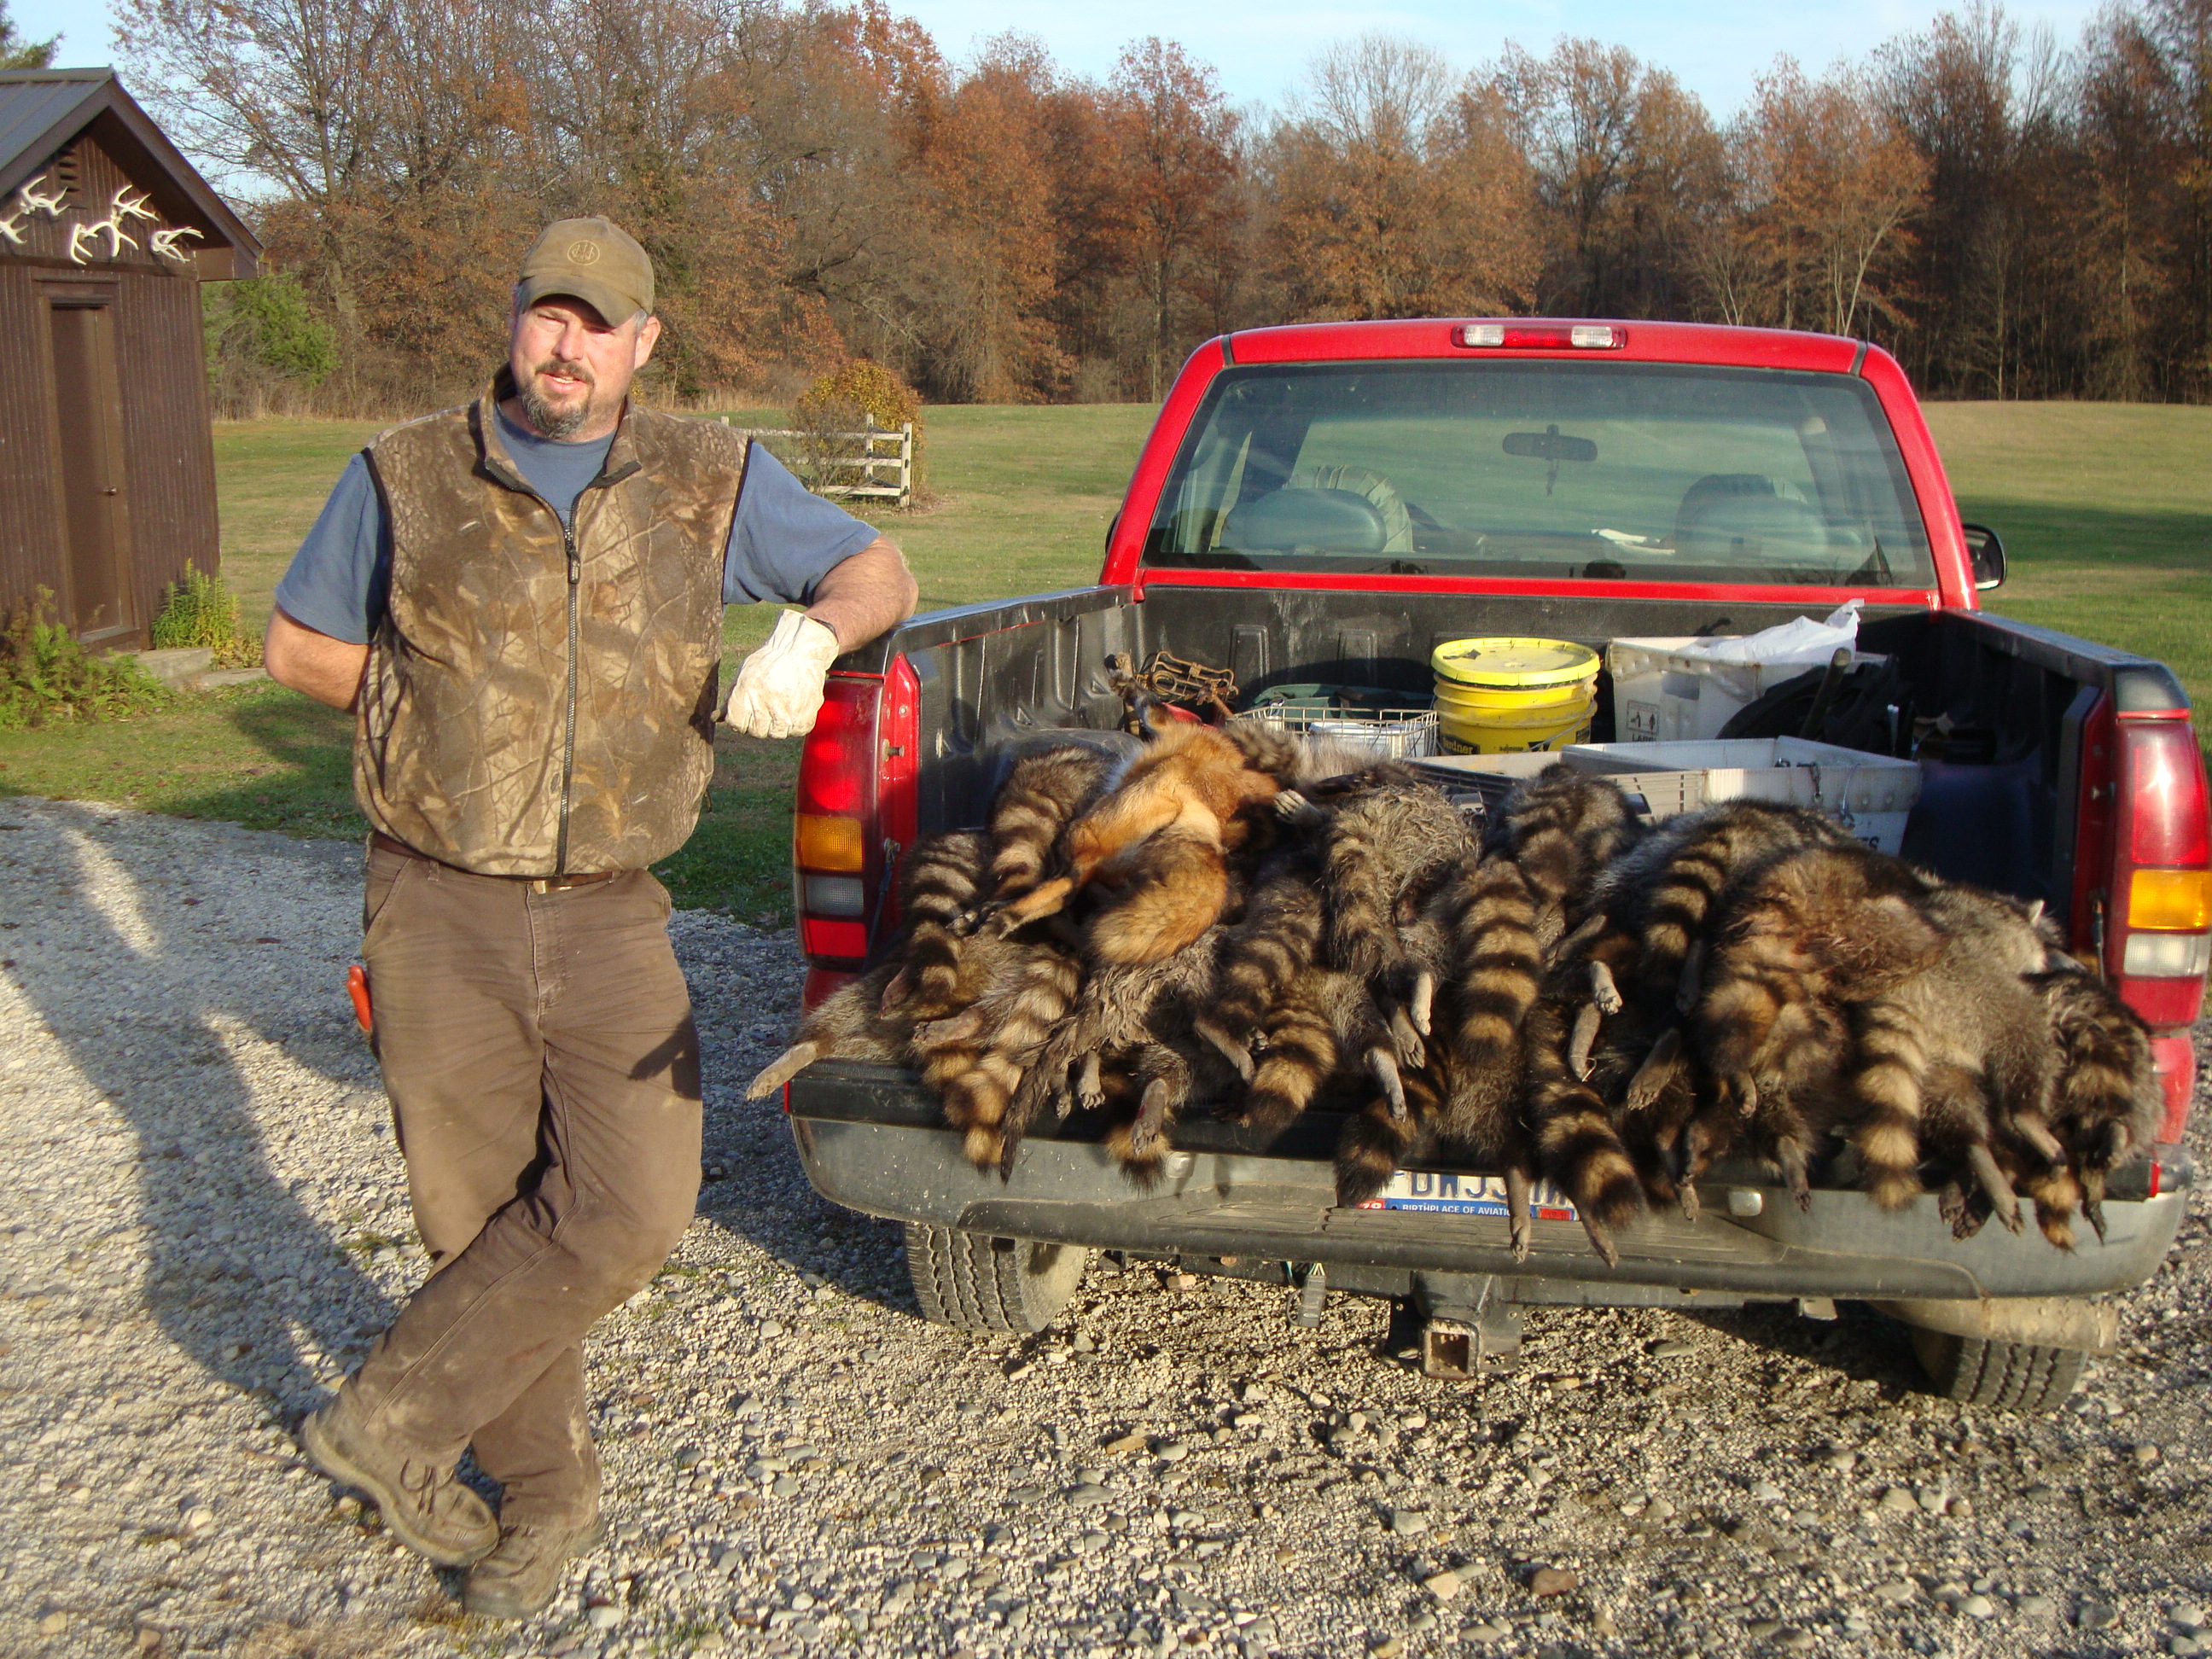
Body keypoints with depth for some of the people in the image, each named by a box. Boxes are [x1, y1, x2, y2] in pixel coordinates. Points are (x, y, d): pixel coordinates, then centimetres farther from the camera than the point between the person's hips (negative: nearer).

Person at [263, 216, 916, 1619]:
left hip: (611, 921, 1)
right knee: (479, 1213, 6)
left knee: (634, 1205, -10)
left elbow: (880, 571, 11)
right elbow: (297, 645, 14)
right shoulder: (407, 478, 3)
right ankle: (547, 1497, 27)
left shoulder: (712, 480, 5)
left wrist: (812, 631, -11)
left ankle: (399, 1416, 11)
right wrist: (439, 697, 1)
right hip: (442, 916, 0)